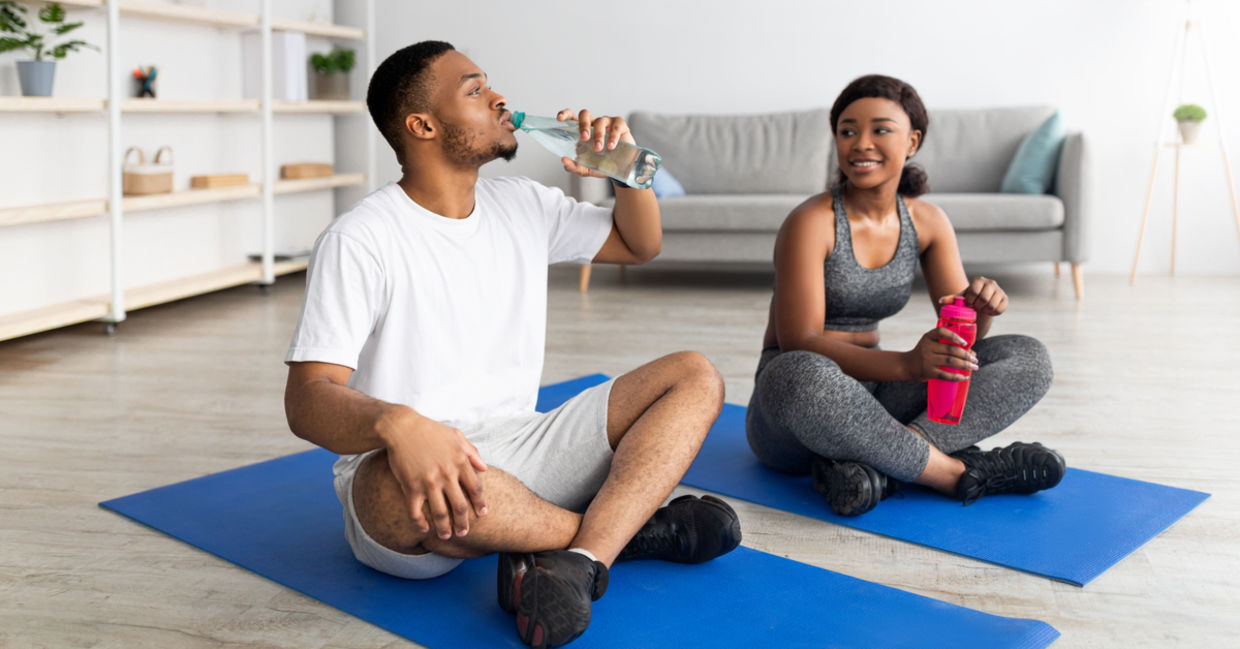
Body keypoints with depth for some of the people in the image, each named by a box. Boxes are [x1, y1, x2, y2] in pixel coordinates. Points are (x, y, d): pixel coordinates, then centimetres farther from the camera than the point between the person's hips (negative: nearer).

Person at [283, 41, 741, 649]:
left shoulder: (521, 204, 10)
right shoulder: (360, 240, -11)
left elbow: (639, 245, 24)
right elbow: (308, 399, -20)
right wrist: (398, 425, -42)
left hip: (516, 450, 7)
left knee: (696, 377, -6)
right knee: (401, 484, -42)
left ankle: (577, 562, -30)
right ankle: (628, 528, -15)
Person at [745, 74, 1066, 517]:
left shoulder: (926, 222, 4)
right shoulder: (812, 223, -14)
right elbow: (800, 343, -22)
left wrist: (981, 310, -20)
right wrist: (905, 365, -35)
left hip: (872, 390, 7)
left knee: (1028, 358, -7)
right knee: (803, 375, -42)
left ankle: (876, 462, -27)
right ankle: (956, 473, -22)